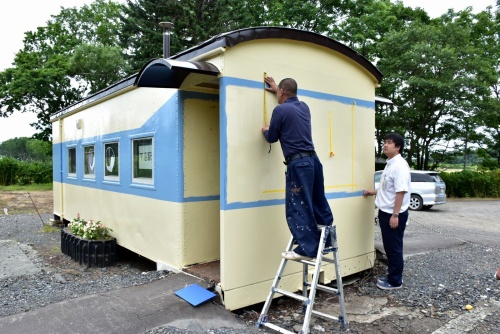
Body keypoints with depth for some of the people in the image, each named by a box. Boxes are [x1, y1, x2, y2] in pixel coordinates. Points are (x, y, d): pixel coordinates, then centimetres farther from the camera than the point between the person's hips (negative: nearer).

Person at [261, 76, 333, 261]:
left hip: (298, 163, -8)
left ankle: (307, 249, 2)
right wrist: (276, 89, 51)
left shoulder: (280, 110, -8)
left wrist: (265, 130, 26)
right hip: (313, 159, 8)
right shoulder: (304, 107, 14)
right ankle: (327, 242, 26)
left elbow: (272, 138, 3)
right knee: (319, 203, 15)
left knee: (298, 207, -1)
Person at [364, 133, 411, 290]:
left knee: (394, 248, 1)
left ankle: (395, 281, 13)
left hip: (394, 214, -9)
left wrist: (395, 215, -24)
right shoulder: (389, 164, 12)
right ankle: (391, 276, 28)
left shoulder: (400, 165, -18)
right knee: (389, 247, 17)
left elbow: (401, 191, -23)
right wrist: (374, 192, 24)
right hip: (385, 212, 10)